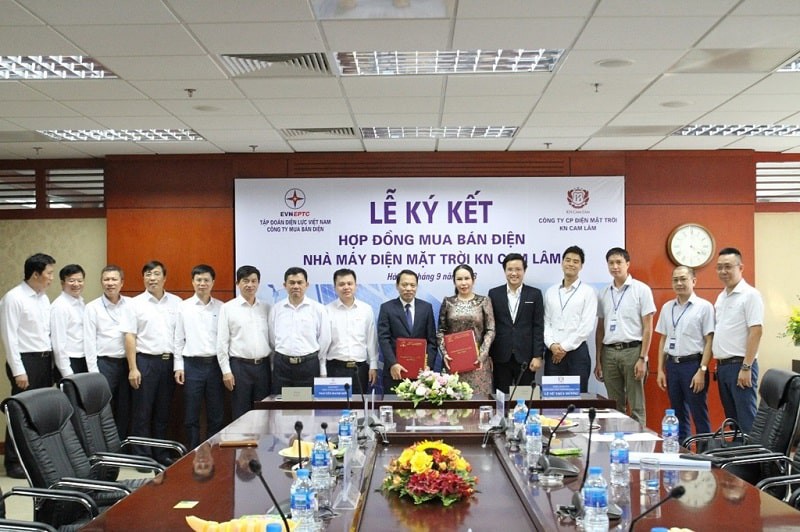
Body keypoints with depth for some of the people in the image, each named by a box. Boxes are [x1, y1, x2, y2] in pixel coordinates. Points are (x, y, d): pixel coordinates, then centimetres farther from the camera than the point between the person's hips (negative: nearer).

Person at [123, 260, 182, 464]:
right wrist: (132, 368, -8)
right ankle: (142, 456, 8)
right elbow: (130, 337, -2)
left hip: (169, 361, 3)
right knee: (142, 413, 1)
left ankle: (161, 454, 20)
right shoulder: (136, 303, 1)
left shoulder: (176, 302, 7)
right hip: (145, 361, -3)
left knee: (163, 413, 10)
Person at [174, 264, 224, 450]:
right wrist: (178, 366, 0)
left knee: (216, 415, 6)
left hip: (215, 364, 1)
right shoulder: (184, 307, 3)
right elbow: (178, 339, 5)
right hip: (192, 365, 0)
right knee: (191, 416, 4)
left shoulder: (221, 307, 4)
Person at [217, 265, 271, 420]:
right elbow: (222, 342, -2)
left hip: (263, 365, 3)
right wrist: (226, 371, -7)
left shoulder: (266, 308, 8)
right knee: (240, 414, 3)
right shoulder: (228, 308, -1)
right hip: (240, 366, -3)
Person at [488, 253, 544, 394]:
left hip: (526, 358, -1)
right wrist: (488, 356, 1)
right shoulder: (494, 294, 6)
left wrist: (538, 356, -5)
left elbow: (538, 327, 2)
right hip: (501, 358, 1)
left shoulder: (535, 294, 4)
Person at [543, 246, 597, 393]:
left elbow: (587, 326, -7)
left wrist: (565, 347, -10)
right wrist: (552, 345, -7)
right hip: (553, 352, 3)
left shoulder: (588, 292, 0)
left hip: (577, 352, -3)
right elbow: (546, 322, 9)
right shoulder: (550, 292, 13)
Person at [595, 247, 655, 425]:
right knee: (615, 406, 9)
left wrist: (642, 358, -11)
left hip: (632, 350, -4)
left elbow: (648, 328, -4)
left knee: (636, 405, -2)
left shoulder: (641, 290, -2)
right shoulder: (604, 293, 12)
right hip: (609, 352, 4)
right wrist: (598, 360, 11)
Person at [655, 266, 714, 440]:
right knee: (678, 415, 12)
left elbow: (709, 342, -7)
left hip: (692, 364, -5)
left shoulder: (704, 307, -5)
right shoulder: (667, 307, 10)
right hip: (671, 365, 5)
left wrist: (702, 371, -13)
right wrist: (660, 370, 10)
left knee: (699, 415, -1)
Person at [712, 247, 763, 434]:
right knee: (731, 418, 12)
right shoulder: (721, 297, 15)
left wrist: (746, 367, -19)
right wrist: (718, 363, 14)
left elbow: (756, 332, -15)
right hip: (722, 366, 8)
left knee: (746, 420, -6)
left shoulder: (750, 295, -9)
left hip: (739, 365, -8)